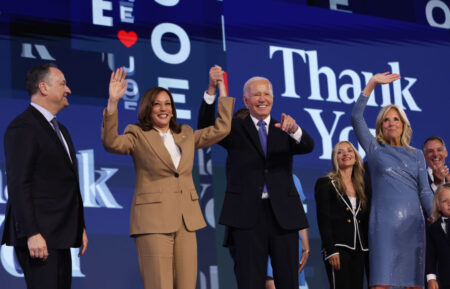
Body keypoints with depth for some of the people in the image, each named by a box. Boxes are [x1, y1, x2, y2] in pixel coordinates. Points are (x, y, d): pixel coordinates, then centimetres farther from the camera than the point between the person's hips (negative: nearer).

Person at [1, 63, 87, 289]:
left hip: (60, 236, 9)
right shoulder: (23, 127, -9)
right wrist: (32, 234, -22)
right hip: (39, 236, -9)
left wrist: (80, 227, 20)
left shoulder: (60, 130, 22)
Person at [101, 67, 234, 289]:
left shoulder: (186, 135, 18)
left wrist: (223, 94, 17)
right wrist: (112, 103, -27)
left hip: (187, 221, 5)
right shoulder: (138, 136, 2)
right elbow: (111, 142, -16)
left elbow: (221, 129, 20)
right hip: (154, 221, -5)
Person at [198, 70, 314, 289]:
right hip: (247, 215, -2)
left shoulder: (284, 130, 14)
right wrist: (211, 91, -21)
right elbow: (207, 127, -8)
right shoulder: (236, 129, 10)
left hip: (283, 215, 2)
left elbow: (308, 146, -4)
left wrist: (294, 130, -27)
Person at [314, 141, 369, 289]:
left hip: (359, 249, 5)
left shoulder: (360, 186, 19)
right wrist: (331, 250, -14)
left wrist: (369, 249, 10)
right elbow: (323, 220, -5)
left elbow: (365, 221, 18)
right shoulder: (325, 183, 3)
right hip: (338, 248, -5)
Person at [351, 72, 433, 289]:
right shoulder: (375, 149, 12)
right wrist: (371, 84, -3)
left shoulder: (416, 155, 18)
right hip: (384, 222, -3)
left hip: (413, 222, 3)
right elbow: (356, 117, 1)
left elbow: (425, 192, 13)